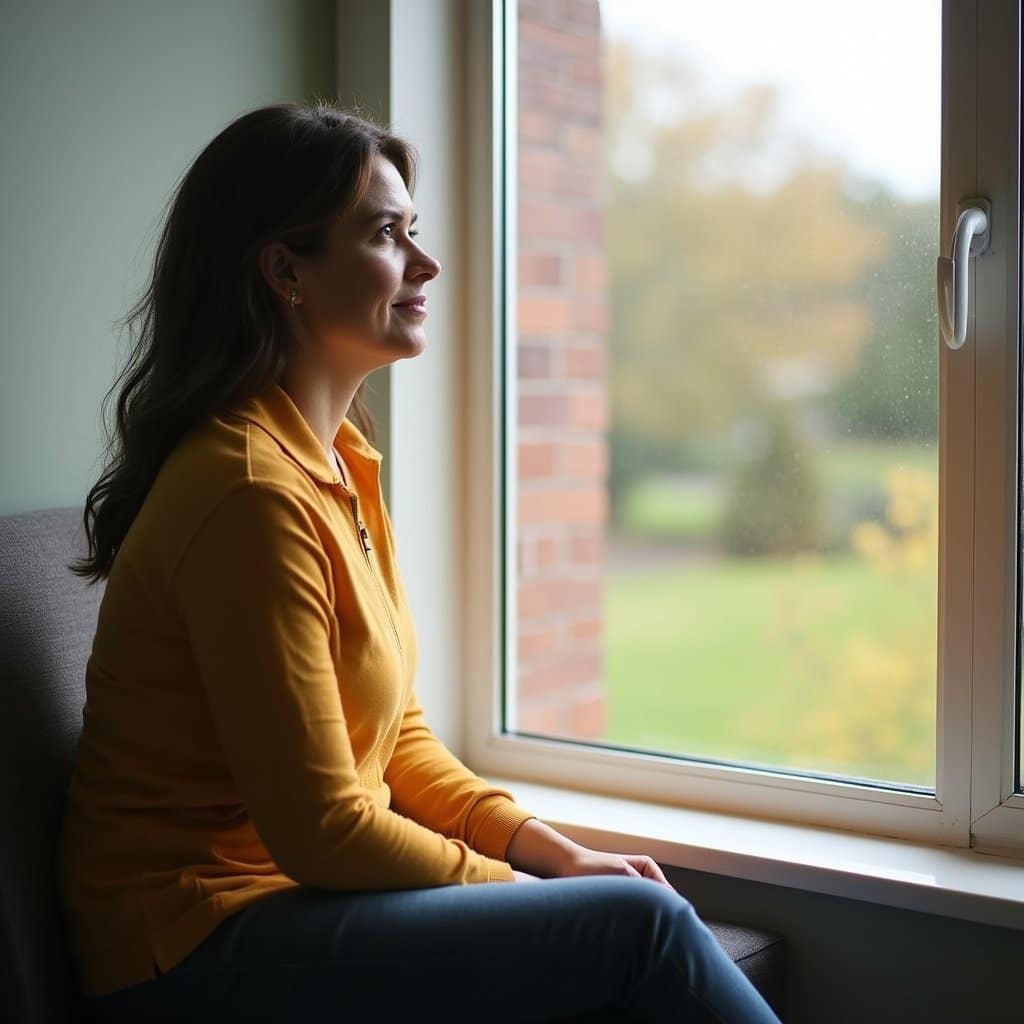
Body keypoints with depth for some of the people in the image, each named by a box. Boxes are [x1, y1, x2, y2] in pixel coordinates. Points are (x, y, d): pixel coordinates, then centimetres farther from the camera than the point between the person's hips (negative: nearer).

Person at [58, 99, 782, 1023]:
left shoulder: (342, 460, 9)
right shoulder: (251, 490, -21)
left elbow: (399, 738, 12)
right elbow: (321, 832, -20)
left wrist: (554, 851, 1)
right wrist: (517, 884, -8)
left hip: (305, 892, 8)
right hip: (200, 948, -8)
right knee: (637, 923, -17)